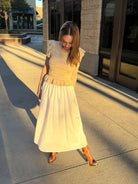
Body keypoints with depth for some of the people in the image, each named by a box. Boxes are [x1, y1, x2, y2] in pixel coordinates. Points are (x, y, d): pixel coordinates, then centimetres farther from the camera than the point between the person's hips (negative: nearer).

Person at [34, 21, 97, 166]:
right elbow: (46, 67, 4)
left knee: (73, 122, -2)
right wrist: (39, 87, 9)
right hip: (49, 89, 2)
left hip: (66, 90, -1)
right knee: (49, 121, 11)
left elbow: (74, 75, 3)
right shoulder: (52, 46, -7)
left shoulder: (77, 53, -9)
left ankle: (86, 151, 20)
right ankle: (53, 149, 35)